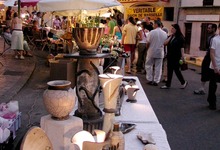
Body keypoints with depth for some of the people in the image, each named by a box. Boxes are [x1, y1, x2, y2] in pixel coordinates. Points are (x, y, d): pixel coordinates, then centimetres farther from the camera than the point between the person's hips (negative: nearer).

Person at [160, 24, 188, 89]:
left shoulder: (180, 37, -7)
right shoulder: (170, 36, 11)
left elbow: (182, 47, -10)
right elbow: (165, 43, -2)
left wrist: (182, 56, -15)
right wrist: (170, 36, -6)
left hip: (176, 57, -6)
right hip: (170, 56, 6)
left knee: (176, 70, 0)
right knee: (169, 70, 8)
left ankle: (183, 82, 20)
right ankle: (168, 84, 13)